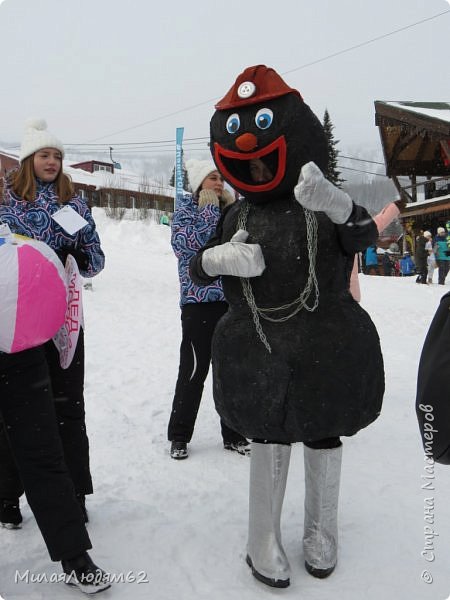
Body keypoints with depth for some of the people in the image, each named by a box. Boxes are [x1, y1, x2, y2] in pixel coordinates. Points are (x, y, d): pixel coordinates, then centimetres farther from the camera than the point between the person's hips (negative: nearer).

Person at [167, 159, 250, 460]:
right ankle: (179, 436, 16)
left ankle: (234, 434, 22)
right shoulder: (186, 207, 3)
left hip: (233, 300, 4)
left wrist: (232, 207, -1)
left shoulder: (230, 207, 15)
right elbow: (188, 244, -14)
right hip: (199, 301, -4)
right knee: (193, 370, 0)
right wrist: (210, 208, -8)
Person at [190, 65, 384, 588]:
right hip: (259, 353, 1)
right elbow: (196, 270, 6)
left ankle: (320, 535, 37)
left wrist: (338, 205, -50)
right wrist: (219, 258, -18)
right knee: (268, 441, 7)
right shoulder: (237, 216, 5)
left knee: (324, 439, 14)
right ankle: (264, 544, 25)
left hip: (325, 352, -1)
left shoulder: (327, 209, -5)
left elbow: (363, 236, -26)